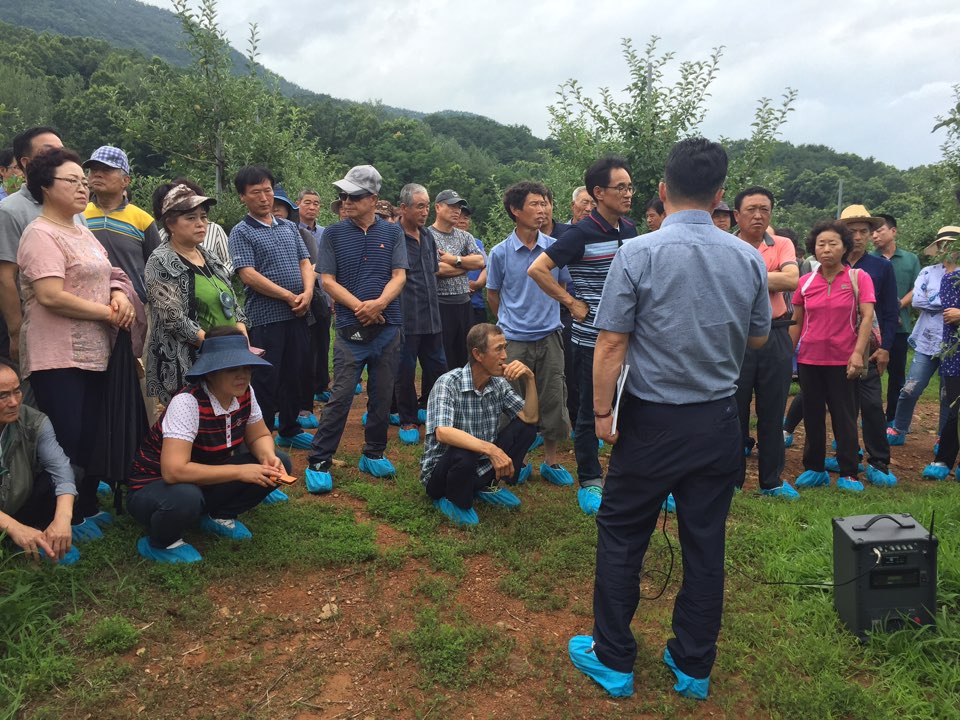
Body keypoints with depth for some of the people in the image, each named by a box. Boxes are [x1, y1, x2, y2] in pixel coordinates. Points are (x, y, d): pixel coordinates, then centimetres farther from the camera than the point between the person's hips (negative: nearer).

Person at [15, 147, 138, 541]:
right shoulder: (41, 235, -12)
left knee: (90, 435, 14)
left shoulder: (82, 232, 17)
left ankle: (88, 506, 27)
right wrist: (109, 313, -15)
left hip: (94, 353, 9)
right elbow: (51, 296, -22)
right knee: (65, 439, -4)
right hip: (56, 357, -8)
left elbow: (101, 277, 22)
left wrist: (119, 295, -2)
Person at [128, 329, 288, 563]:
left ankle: (219, 516, 8)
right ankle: (160, 543, -7)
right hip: (156, 487, -6)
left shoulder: (245, 394, -10)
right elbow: (174, 471, -37)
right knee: (185, 498, -41)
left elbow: (259, 437, 4)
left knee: (279, 463, -9)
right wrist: (240, 471, -34)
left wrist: (268, 457, -20)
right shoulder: (187, 402, -30)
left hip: (206, 481, 7)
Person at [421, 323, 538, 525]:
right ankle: (453, 500, -5)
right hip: (441, 472, -6)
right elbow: (442, 432, -37)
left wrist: (530, 379, -18)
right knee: (464, 454, -38)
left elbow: (531, 418, -5)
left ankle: (487, 486, 7)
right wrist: (490, 449, -46)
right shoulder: (448, 383, -22)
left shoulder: (498, 383, -2)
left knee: (525, 428, -7)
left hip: (482, 467, 6)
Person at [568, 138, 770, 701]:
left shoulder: (637, 255, -13)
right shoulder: (749, 258, -1)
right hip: (720, 422, 4)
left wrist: (603, 410, -4)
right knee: (706, 544, 14)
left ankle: (614, 662, 24)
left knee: (622, 539, 11)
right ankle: (694, 669, 29)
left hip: (652, 422, -4)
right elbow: (758, 338, 11)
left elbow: (611, 344, -14)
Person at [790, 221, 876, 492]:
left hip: (843, 360, -3)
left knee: (845, 418, 4)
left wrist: (858, 353, -19)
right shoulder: (805, 282, 4)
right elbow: (797, 322, 8)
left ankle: (848, 474, 14)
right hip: (809, 360, 3)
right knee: (812, 417, 10)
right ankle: (814, 469, 22)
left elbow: (867, 317, -10)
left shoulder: (859, 278, -4)